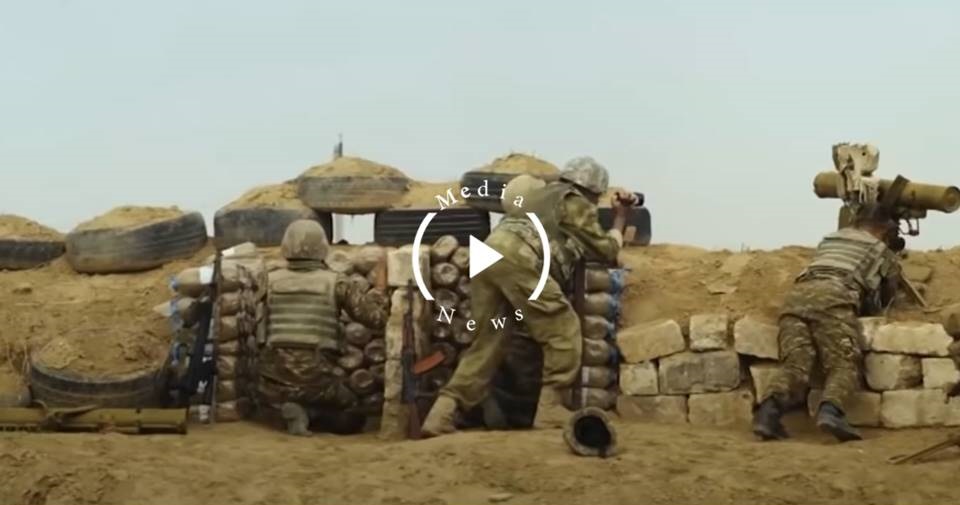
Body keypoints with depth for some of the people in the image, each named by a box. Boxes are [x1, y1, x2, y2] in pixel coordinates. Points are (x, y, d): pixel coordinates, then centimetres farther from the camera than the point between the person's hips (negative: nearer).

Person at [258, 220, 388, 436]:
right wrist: (376, 297, 16)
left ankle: (295, 409, 2)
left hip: (274, 384, 2)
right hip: (317, 380, -2)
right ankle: (312, 410, -5)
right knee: (354, 415, 24)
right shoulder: (335, 282, -3)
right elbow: (376, 317, -4)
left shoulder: (270, 281, 5)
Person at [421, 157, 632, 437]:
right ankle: (550, 409, 0)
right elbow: (606, 250, 18)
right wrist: (619, 224, 36)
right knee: (563, 330, 3)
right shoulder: (575, 202, 14)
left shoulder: (543, 195, 38)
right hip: (517, 260, -8)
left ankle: (441, 414, 0)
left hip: (486, 258, 8)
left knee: (488, 341, 10)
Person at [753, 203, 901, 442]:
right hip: (832, 297, -4)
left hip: (797, 295, 4)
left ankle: (769, 410, -33)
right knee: (843, 363, -9)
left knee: (795, 364, -7)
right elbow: (882, 302, 37)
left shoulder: (829, 239, 38)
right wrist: (864, 306, 59)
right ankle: (831, 410, -38)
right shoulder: (886, 255, 28)